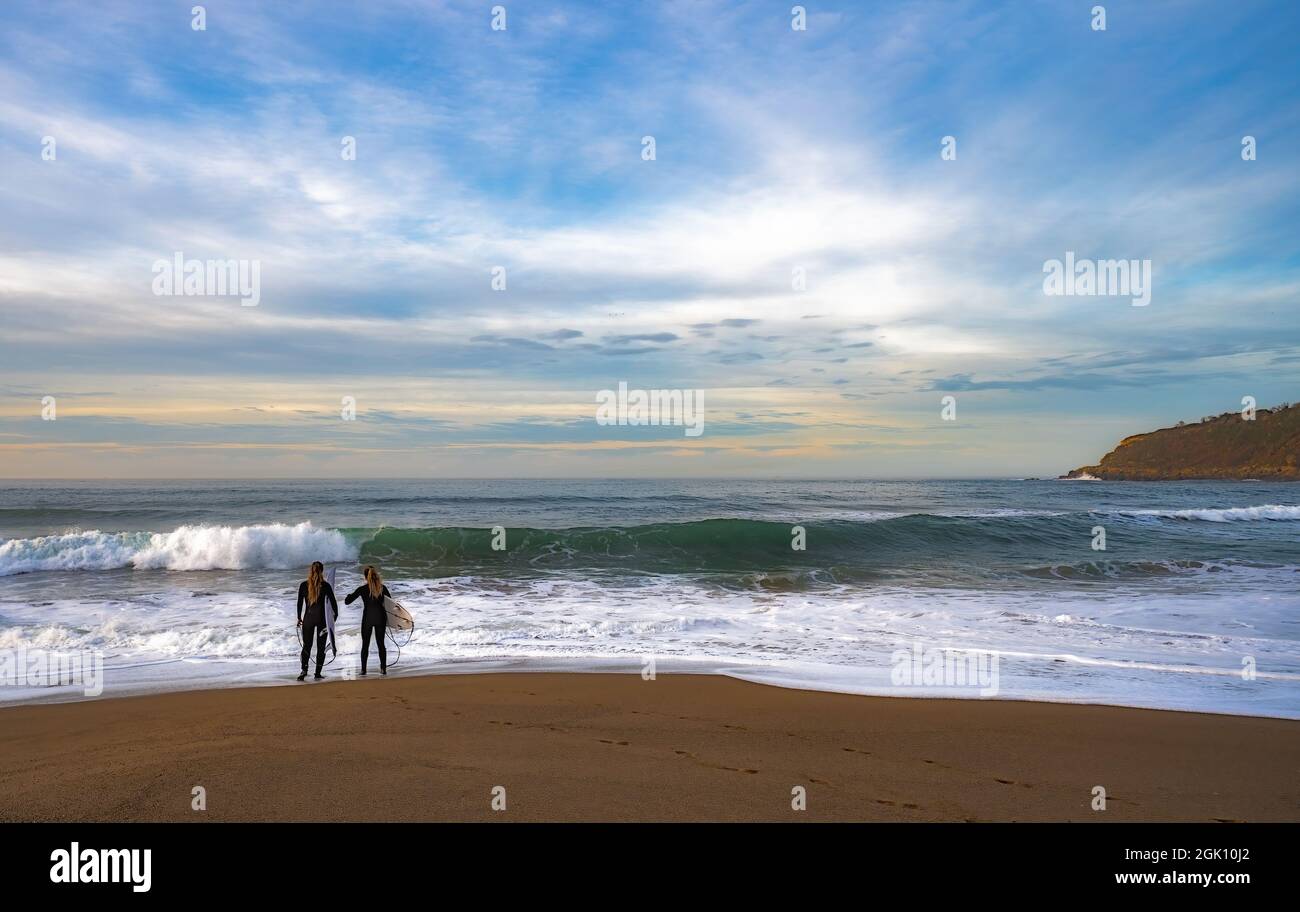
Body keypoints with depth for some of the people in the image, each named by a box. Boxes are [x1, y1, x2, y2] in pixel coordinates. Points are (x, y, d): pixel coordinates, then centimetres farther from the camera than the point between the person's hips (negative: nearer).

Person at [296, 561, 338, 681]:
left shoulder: (304, 585, -2)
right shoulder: (325, 586, -7)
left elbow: (300, 603, 3)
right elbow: (333, 602, -2)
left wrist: (299, 618, 13)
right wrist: (336, 615, 12)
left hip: (308, 618, 1)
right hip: (322, 619, -1)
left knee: (306, 645, 7)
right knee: (321, 646, 8)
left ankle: (304, 670, -9)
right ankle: (318, 673, 7)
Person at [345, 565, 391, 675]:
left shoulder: (362, 589, -9)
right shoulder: (382, 588, -1)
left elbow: (347, 602, -6)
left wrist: (349, 595, 15)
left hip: (367, 618, -2)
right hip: (381, 617, 2)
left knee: (365, 644, 8)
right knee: (381, 643, 10)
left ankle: (363, 669, 7)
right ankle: (383, 668, 9)